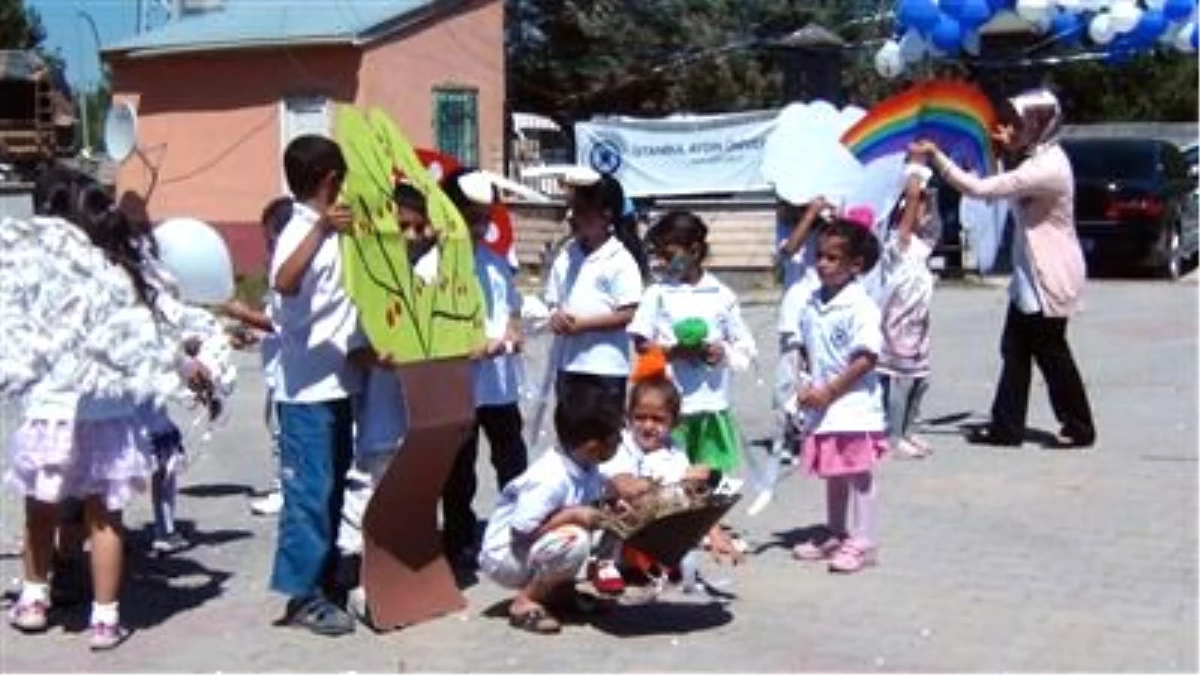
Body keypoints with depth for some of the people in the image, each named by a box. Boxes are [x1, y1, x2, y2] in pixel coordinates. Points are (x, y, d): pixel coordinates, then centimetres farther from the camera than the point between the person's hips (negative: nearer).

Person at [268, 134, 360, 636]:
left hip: (336, 383, 9)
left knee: (331, 487, 15)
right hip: (308, 389, -9)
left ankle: (325, 578, 25)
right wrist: (322, 229, -45)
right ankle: (303, 594, 2)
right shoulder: (302, 232, -15)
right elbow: (284, 284, -36)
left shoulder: (330, 232, 13)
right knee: (309, 490, -5)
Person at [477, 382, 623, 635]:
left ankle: (559, 588, 8)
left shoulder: (586, 468, -4)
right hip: (504, 557, -9)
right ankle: (524, 603, -14)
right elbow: (520, 531, -30)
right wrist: (572, 514, -29)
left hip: (533, 547, 9)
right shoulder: (550, 479, -31)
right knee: (576, 540, -31)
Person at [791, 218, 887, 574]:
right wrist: (807, 386, 0)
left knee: (858, 474, 1)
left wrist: (828, 392, -19)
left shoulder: (860, 307, -15)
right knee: (833, 474, 18)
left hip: (854, 407, -7)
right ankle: (834, 534, 31)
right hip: (822, 408, 7)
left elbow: (866, 359, -20)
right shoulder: (812, 303, 7)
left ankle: (861, 542, 7)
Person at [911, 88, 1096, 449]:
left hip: (1052, 276, -9)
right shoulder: (1038, 157, 7)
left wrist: (936, 157, -24)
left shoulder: (1047, 167, -24)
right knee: (1015, 349, 9)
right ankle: (1006, 425, 14)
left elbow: (981, 188, -29)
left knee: (1050, 351, 2)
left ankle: (1079, 428, 17)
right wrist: (1008, 149, 4)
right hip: (1032, 274, 9)